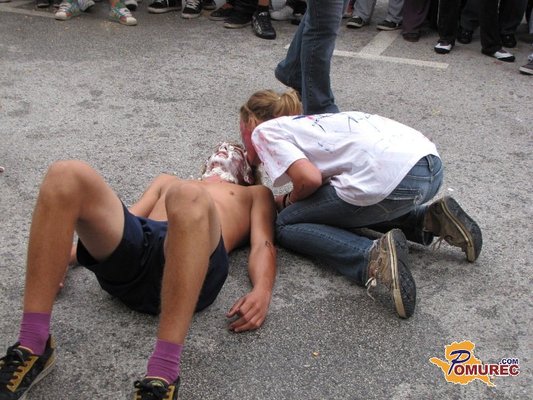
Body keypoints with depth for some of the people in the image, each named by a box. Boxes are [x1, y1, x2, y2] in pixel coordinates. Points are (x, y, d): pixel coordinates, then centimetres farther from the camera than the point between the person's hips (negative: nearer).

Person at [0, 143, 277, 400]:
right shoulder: (167, 181, 44)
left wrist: (262, 290, -7)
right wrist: (56, 261, 16)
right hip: (128, 262, 4)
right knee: (65, 176, -23)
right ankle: (32, 347, -28)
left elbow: (262, 245, 17)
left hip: (192, 263, -3)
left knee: (189, 197, -38)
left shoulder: (255, 194, 35)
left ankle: (163, 376, -46)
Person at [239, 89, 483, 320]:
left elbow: (309, 178, -6)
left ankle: (373, 258, -14)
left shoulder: (263, 131, 9)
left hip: (390, 177, -9)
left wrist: (289, 201, 14)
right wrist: (285, 202, 27)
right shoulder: (305, 123, 32)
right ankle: (428, 220, 15)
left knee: (287, 226, 8)